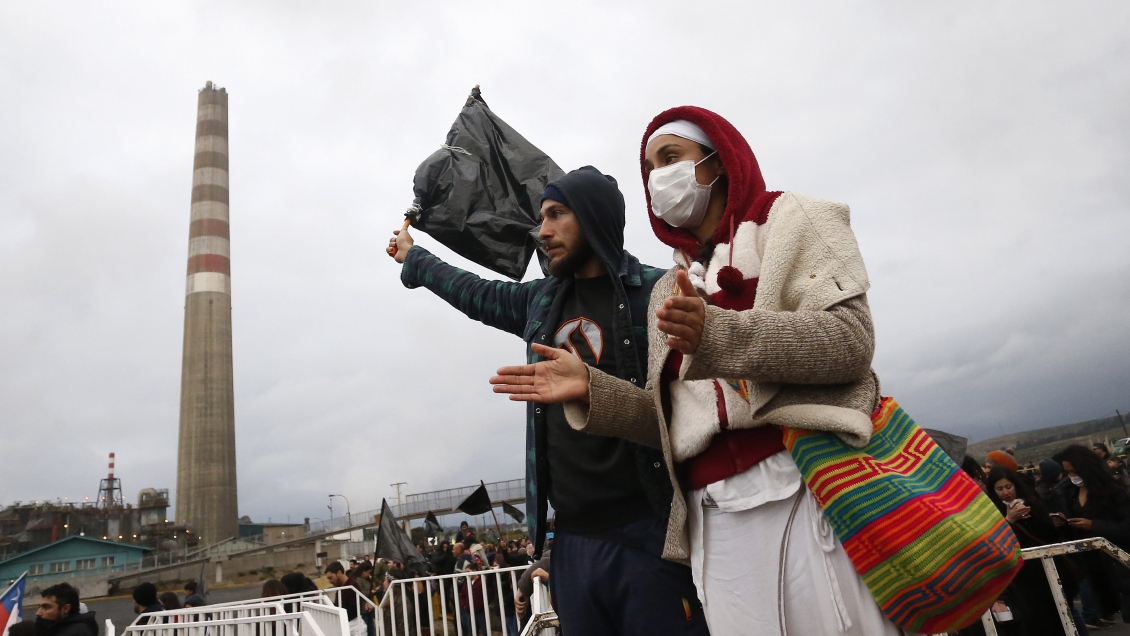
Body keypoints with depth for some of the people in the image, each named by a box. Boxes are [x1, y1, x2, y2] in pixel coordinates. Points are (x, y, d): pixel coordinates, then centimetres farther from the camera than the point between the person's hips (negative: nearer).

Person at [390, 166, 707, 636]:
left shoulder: (658, 293, -5)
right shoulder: (542, 302, 13)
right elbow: (474, 293, 30)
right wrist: (413, 258, 44)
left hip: (649, 538, -6)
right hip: (573, 542, 6)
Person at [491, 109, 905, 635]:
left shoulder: (789, 219, 9)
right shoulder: (669, 290, 23)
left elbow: (851, 338, -8)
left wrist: (716, 334, -22)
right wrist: (591, 390, 1)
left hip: (804, 489, -4)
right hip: (711, 518, 4)